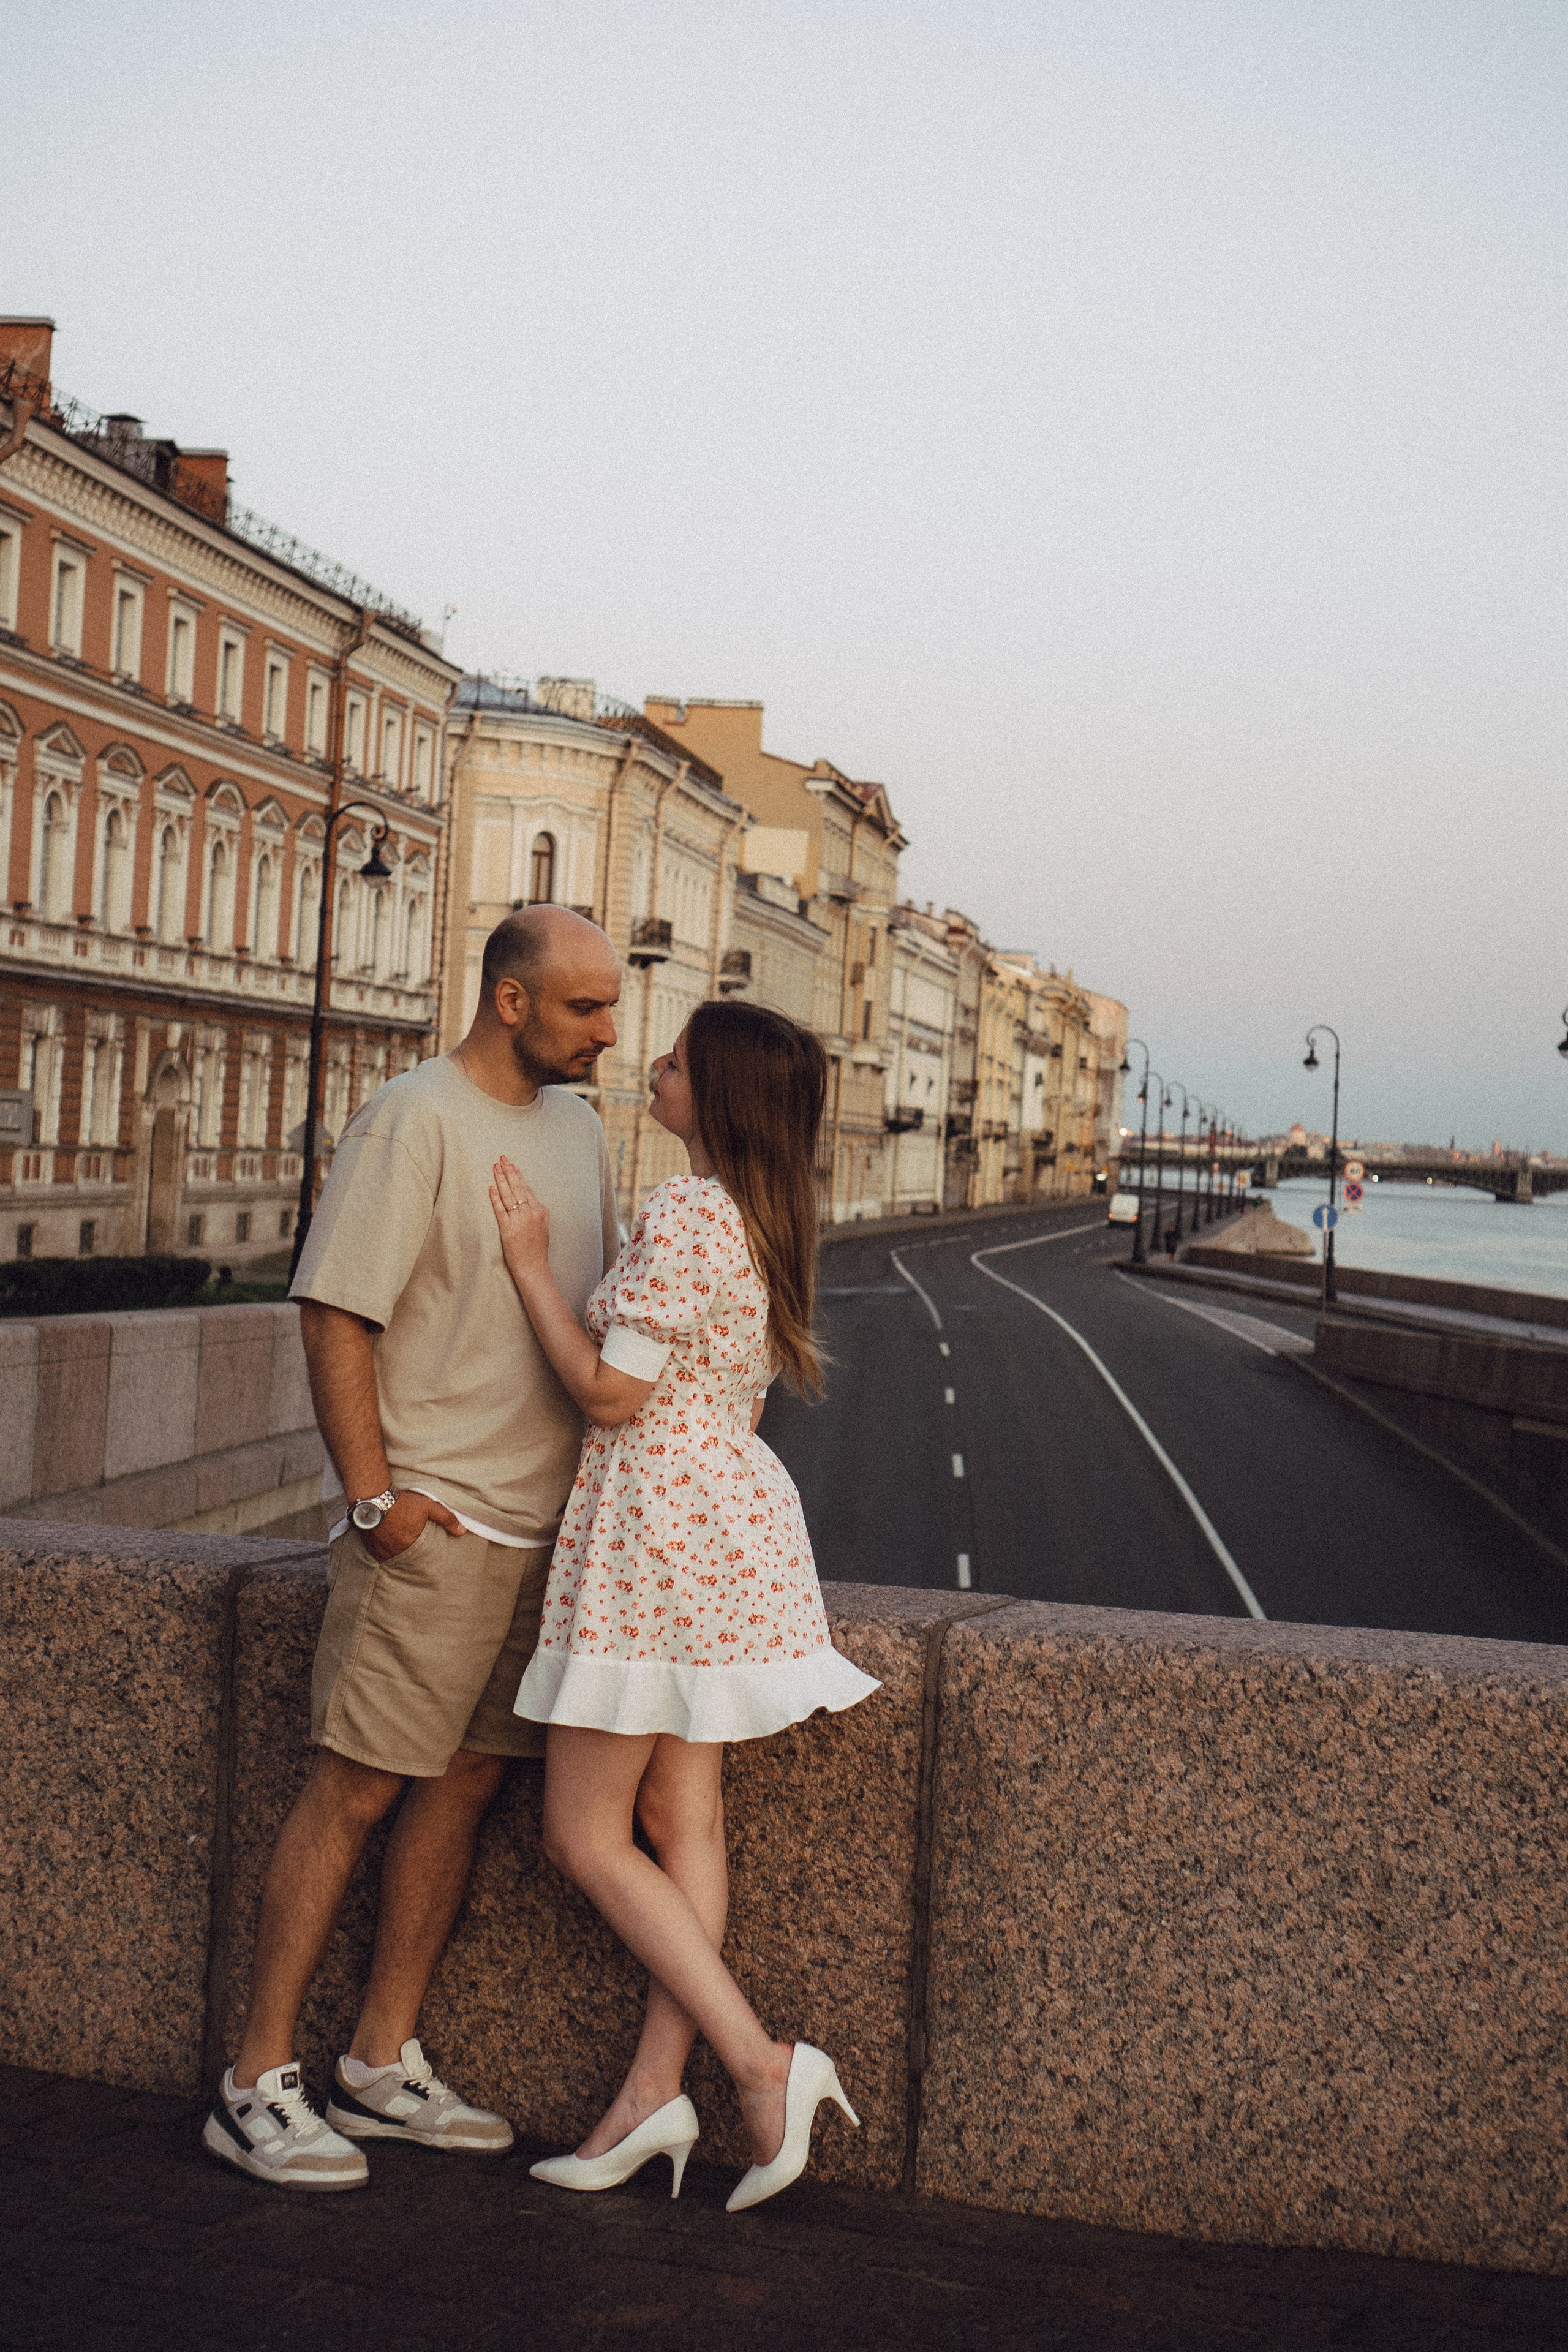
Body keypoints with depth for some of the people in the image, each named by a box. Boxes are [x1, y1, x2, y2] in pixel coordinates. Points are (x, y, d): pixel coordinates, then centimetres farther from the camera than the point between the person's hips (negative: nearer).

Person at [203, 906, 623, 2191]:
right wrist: (374, 1495, -16)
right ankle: (259, 2083, 4)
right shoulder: (415, 1120, -11)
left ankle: (383, 2065, 20)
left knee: (467, 1782, 10)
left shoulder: (576, 1124, 14)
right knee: (356, 1788, -5)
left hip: (546, 1520, 8)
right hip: (433, 1521, -8)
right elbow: (334, 1313, -14)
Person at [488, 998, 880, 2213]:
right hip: (736, 1509, 10)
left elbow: (612, 1392, -17)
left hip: (659, 1523, -10)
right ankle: (656, 2091, 13)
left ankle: (763, 2062, -4)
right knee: (684, 1817, 10)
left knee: (585, 1834, 0)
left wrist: (532, 1262, -11)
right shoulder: (769, 1218, 11)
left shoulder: (683, 1213, -19)